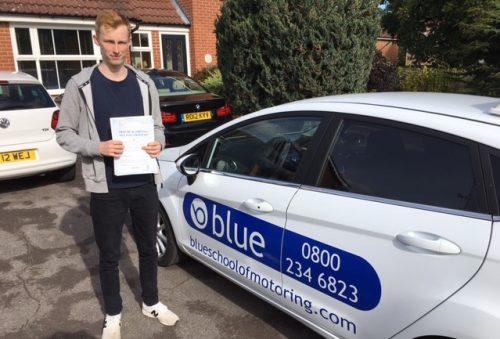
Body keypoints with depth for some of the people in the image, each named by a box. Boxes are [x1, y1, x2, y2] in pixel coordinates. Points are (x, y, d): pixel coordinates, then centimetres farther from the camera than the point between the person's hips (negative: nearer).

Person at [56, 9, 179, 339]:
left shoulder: (145, 83, 4)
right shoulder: (80, 85, -7)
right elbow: (64, 133, -2)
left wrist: (158, 143, -10)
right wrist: (97, 147, -19)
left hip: (144, 183, 3)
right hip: (106, 187, -3)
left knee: (148, 247, 17)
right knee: (110, 255, 13)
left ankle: (151, 303, 40)